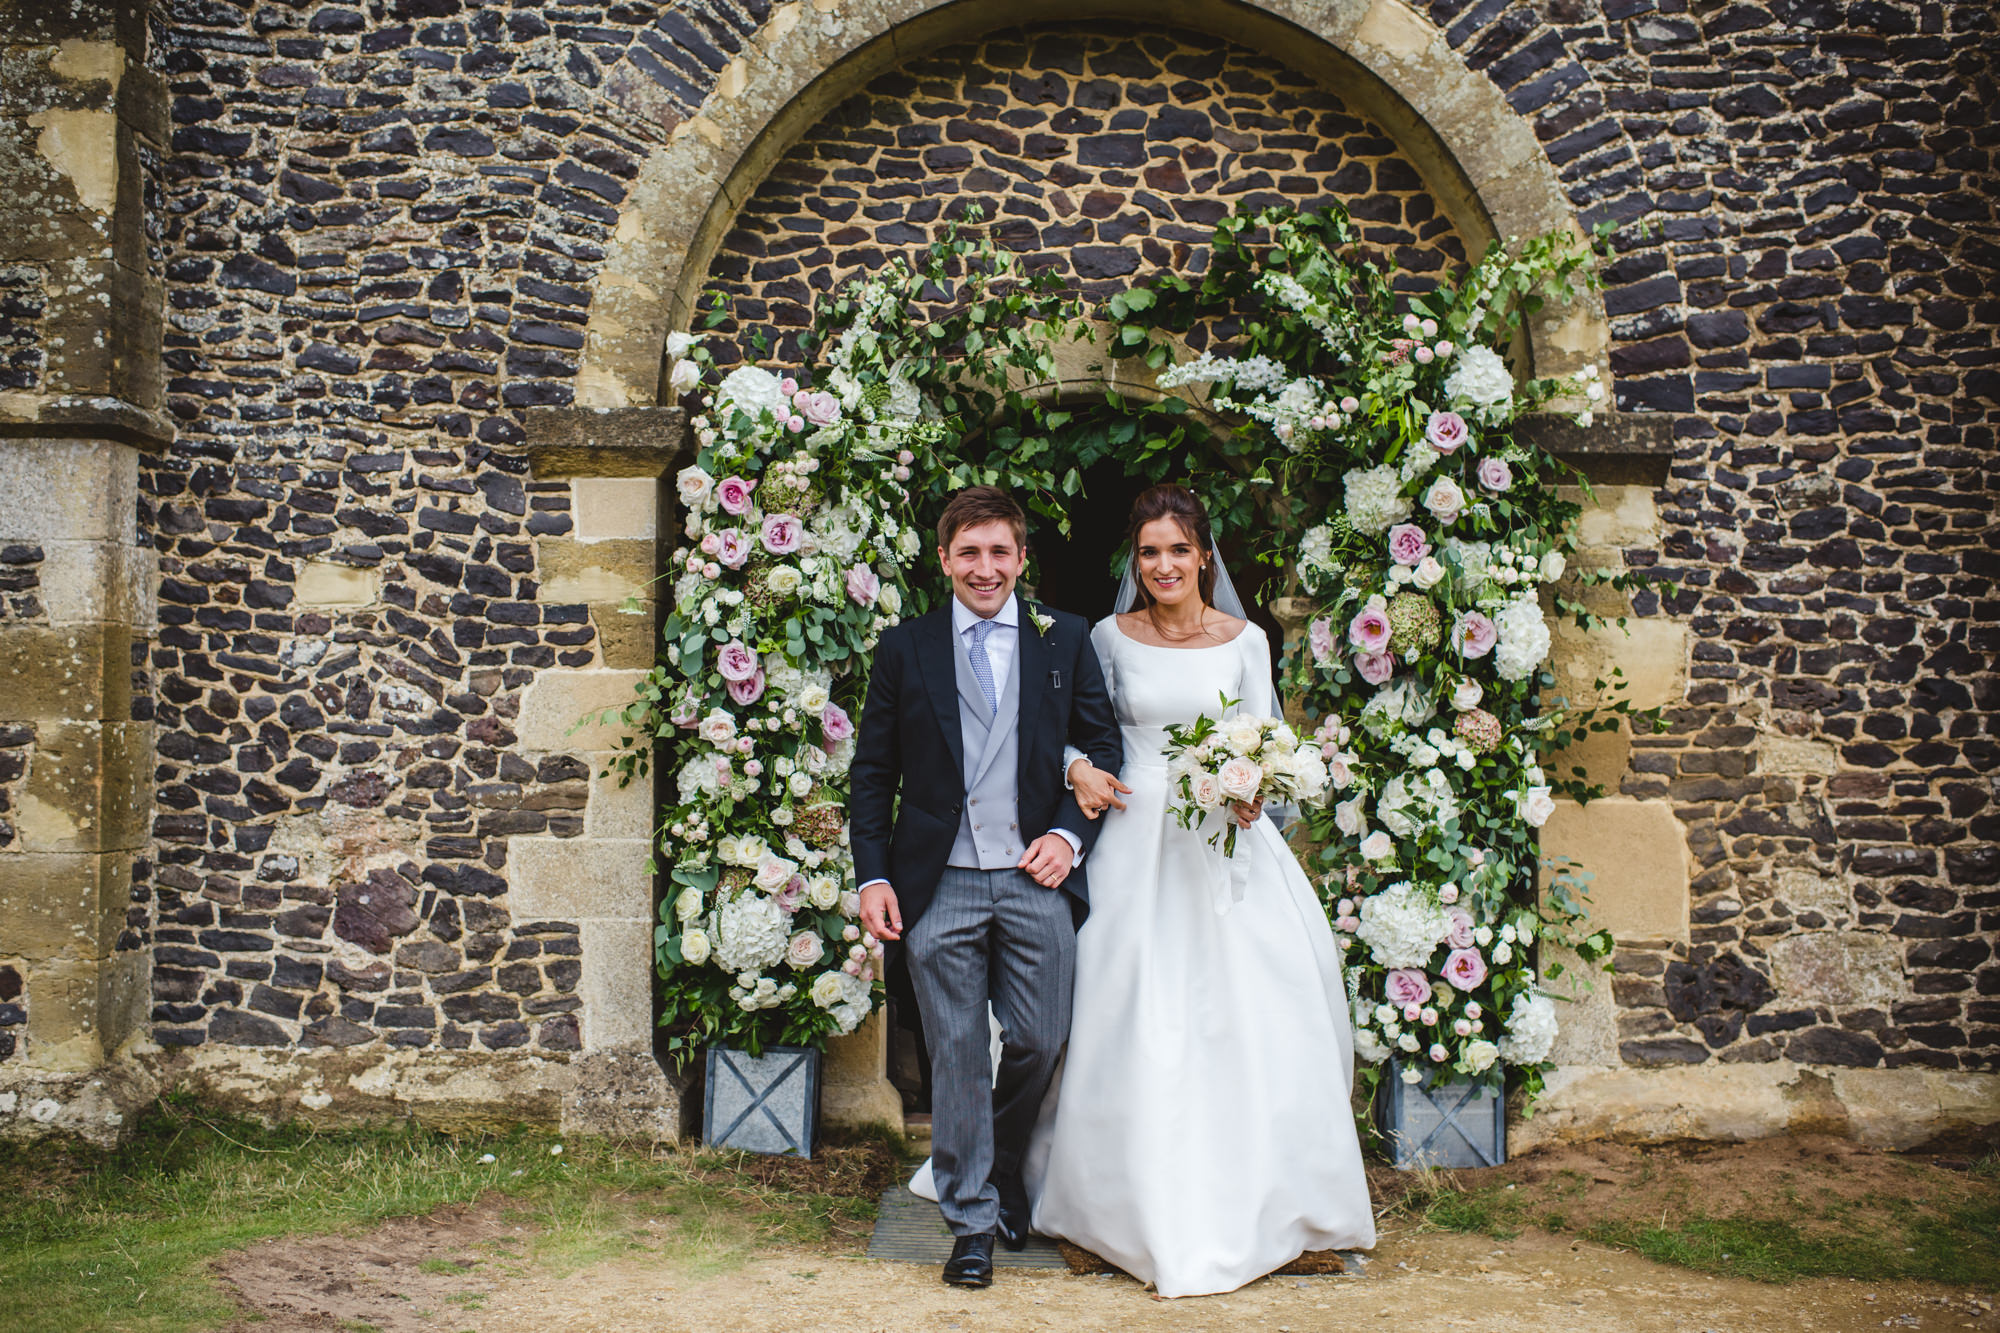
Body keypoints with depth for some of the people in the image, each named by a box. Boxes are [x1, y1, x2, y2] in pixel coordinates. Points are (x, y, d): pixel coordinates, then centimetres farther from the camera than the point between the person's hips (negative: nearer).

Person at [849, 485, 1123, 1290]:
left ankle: (1003, 1171, 37)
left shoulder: (1066, 641, 6)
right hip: (940, 886, -1)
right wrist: (872, 875, -2)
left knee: (1040, 1042, 9)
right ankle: (971, 1222, 17)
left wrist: (1070, 834, -6)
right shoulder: (904, 649, 5)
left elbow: (1103, 749, 9)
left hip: (1037, 878, 1)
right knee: (957, 1055, 4)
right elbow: (872, 772, 7)